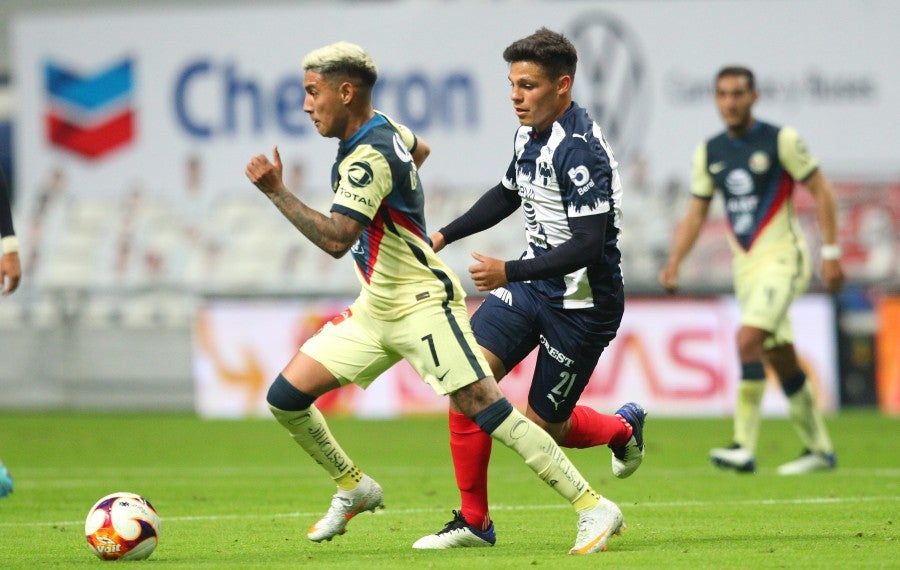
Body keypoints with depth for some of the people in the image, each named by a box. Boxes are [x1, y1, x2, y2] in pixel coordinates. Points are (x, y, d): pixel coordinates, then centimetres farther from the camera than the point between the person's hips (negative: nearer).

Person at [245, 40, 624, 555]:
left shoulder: (369, 158, -22)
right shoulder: (383, 128, 7)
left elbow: (336, 240, -34)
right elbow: (419, 150, 31)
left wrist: (277, 192, -31)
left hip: (423, 304, -10)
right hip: (376, 309, 10)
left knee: (484, 407, -17)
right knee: (287, 396, 2)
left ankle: (594, 509, -14)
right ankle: (355, 488, 22)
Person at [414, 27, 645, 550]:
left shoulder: (579, 150, -25)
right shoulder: (530, 135, 4)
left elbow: (588, 246, -29)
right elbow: (507, 195, 25)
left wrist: (510, 272, -31)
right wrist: (444, 236, 17)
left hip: (583, 302, -8)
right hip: (534, 284, 8)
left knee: (544, 426, 2)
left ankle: (623, 428, 36)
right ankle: (473, 521, -1)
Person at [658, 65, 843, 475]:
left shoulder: (780, 140, -7)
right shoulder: (709, 152, 8)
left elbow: (821, 191, -4)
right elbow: (696, 213, 13)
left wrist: (831, 252, -10)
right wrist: (674, 263, 0)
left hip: (782, 257, -6)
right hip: (745, 266, 6)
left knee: (748, 341, -23)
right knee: (780, 360, 9)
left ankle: (744, 447, -24)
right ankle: (819, 449, 20)